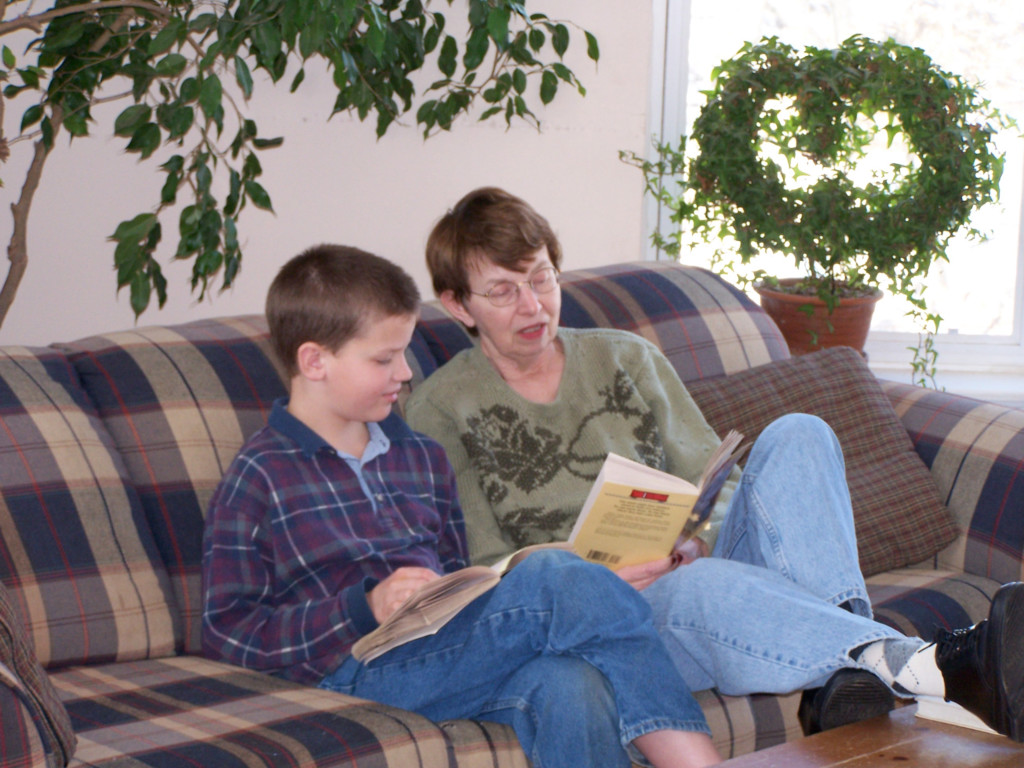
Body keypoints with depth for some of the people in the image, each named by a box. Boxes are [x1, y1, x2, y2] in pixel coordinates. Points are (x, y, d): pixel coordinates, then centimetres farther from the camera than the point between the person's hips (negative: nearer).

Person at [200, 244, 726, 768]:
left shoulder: (422, 459, 25)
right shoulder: (259, 478, 4)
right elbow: (229, 633, -3)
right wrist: (366, 608, -14)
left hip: (439, 655, 6)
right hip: (357, 672, -6)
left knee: (568, 685, -32)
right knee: (561, 580, -26)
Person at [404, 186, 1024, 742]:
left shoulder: (627, 357, 21)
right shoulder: (440, 411, 8)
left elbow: (712, 483, 18)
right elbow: (479, 571, 1)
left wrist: (699, 540, -6)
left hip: (702, 569, 5)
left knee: (796, 437, -21)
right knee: (698, 586, -39)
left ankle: (848, 678, -43)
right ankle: (953, 668, -59)